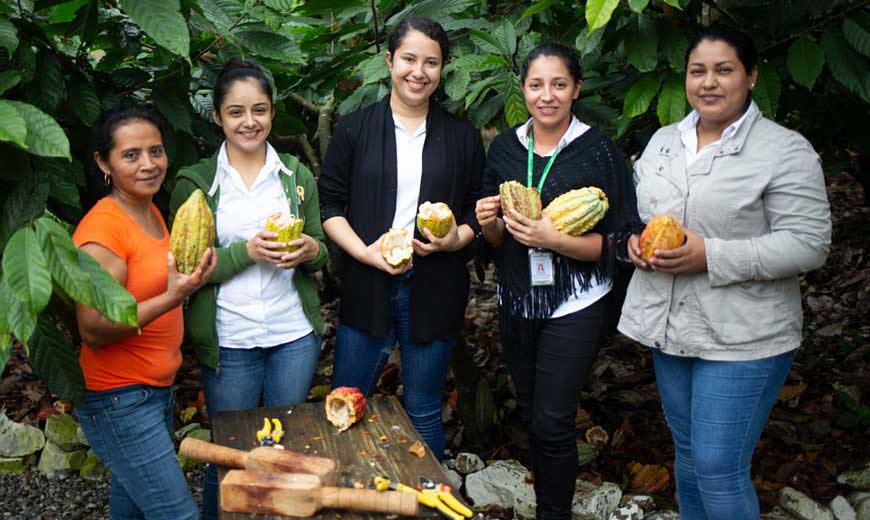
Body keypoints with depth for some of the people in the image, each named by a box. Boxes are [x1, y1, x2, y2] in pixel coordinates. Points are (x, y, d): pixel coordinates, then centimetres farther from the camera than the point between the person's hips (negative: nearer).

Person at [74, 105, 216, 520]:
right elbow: (93, 331, -23)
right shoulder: (103, 227, -21)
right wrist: (171, 298, -32)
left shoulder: (151, 213, 7)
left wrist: (190, 277, 5)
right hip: (118, 401, -9)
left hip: (157, 388, 9)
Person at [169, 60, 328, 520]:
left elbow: (320, 251, 10)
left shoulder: (297, 176, 5)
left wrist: (311, 250, -13)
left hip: (294, 335, 2)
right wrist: (248, 251, -19)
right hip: (228, 340, -2)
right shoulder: (195, 183, -3)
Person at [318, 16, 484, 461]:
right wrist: (365, 252, -14)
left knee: (423, 411, 11)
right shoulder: (354, 129, 3)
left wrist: (456, 239, -11)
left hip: (433, 289, 1)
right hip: (366, 287, 0)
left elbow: (480, 210, 10)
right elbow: (329, 203, 1)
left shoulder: (462, 138, 7)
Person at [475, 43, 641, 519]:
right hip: (516, 304, 5)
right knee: (530, 414, 15)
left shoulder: (600, 151, -9)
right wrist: (489, 224, -13)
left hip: (573, 308, -4)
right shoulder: (504, 147, 4)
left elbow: (617, 243, -11)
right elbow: (496, 239, 10)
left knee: (552, 422, -5)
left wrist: (554, 239, -24)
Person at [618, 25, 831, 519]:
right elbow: (639, 211, 20)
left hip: (742, 339, -6)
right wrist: (635, 240, -4)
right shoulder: (663, 141, 9)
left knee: (719, 470, -4)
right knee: (688, 455, 19)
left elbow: (809, 244, -16)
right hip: (671, 329, 6)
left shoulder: (785, 150, -11)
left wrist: (711, 256, -23)